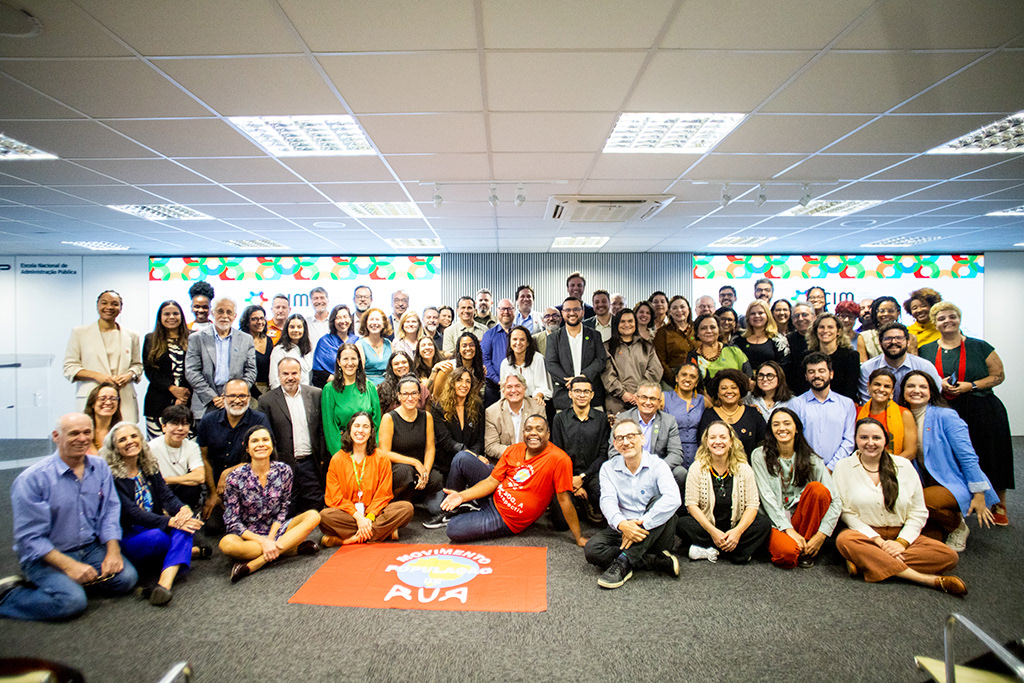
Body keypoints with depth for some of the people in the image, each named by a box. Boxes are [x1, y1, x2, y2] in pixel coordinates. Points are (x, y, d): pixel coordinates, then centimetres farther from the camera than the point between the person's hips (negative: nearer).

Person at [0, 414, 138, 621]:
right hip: (45, 556, -5)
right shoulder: (32, 478, -14)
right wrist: (69, 565, -22)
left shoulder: (100, 468, 3)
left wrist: (113, 551, -9)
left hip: (91, 548, 5)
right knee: (71, 601, -27)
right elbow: (29, 537, -14)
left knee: (126, 578, -16)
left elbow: (109, 510, 5)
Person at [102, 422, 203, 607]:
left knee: (185, 524, -28)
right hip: (125, 538, -5)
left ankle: (164, 584, -41)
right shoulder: (110, 474, -11)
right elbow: (130, 512, -20)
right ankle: (191, 550, -9)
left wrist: (183, 509, -26)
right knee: (158, 536, -38)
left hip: (152, 528, 6)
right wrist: (170, 521, -31)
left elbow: (166, 496, -1)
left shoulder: (150, 466, 9)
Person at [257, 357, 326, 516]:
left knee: (315, 509, 7)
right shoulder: (267, 400, 0)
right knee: (287, 514, 6)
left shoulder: (316, 395, 5)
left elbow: (322, 429, 7)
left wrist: (323, 459, 3)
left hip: (311, 463, 1)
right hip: (285, 466, -1)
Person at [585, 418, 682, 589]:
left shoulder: (657, 465, -7)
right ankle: (660, 562, -20)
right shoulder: (608, 468, 3)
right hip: (622, 529, 3)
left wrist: (641, 525, -33)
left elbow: (674, 499, -25)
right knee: (592, 549, -24)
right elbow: (607, 500, -12)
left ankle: (623, 562, -30)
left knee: (659, 500, -30)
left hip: (655, 534, -2)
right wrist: (621, 524, -35)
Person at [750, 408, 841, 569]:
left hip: (801, 517, 2)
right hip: (774, 521, -2)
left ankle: (807, 551, -10)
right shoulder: (760, 456, -4)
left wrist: (821, 535, -17)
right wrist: (789, 530, -18)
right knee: (787, 553, -33)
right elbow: (766, 497, -10)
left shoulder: (811, 459, 0)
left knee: (817, 488, -24)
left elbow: (835, 501, -7)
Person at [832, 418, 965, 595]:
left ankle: (865, 562, -26)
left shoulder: (903, 466, 6)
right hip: (864, 535, -3)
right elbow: (845, 512, -6)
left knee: (949, 556, -22)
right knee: (844, 540, -37)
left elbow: (919, 512, 4)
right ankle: (931, 580, -31)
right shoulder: (843, 467, 0)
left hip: (902, 536, 3)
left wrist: (901, 542, -11)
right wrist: (878, 541, -16)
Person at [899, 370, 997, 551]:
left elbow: (968, 457, -12)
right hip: (929, 486, 4)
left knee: (921, 501, -33)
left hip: (957, 485, -4)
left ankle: (958, 526, -2)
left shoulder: (945, 416, -12)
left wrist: (979, 496, -14)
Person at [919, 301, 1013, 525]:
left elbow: (998, 376, 3)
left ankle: (998, 506, 19)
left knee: (989, 457, 1)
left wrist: (971, 386, -12)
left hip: (983, 411, -1)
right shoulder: (927, 351, 8)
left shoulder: (979, 347, 3)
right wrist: (939, 384, -7)